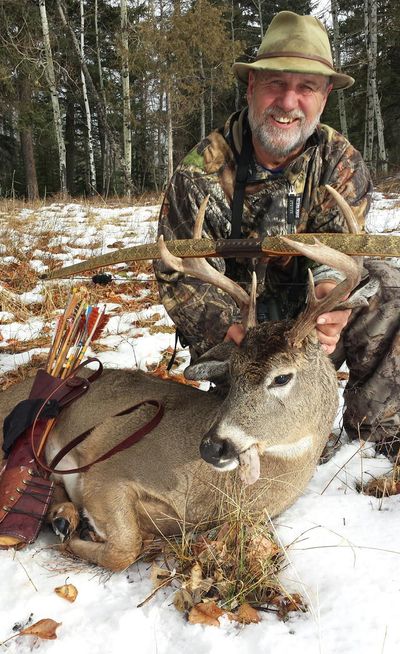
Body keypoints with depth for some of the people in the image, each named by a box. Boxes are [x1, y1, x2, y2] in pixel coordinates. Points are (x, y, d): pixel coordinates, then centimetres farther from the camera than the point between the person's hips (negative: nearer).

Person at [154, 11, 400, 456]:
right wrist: (228, 330, -33)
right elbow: (179, 274, -15)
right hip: (234, 320, -2)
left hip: (305, 312, 3)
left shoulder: (340, 161, -7)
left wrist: (331, 283, -42)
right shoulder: (201, 172, -17)